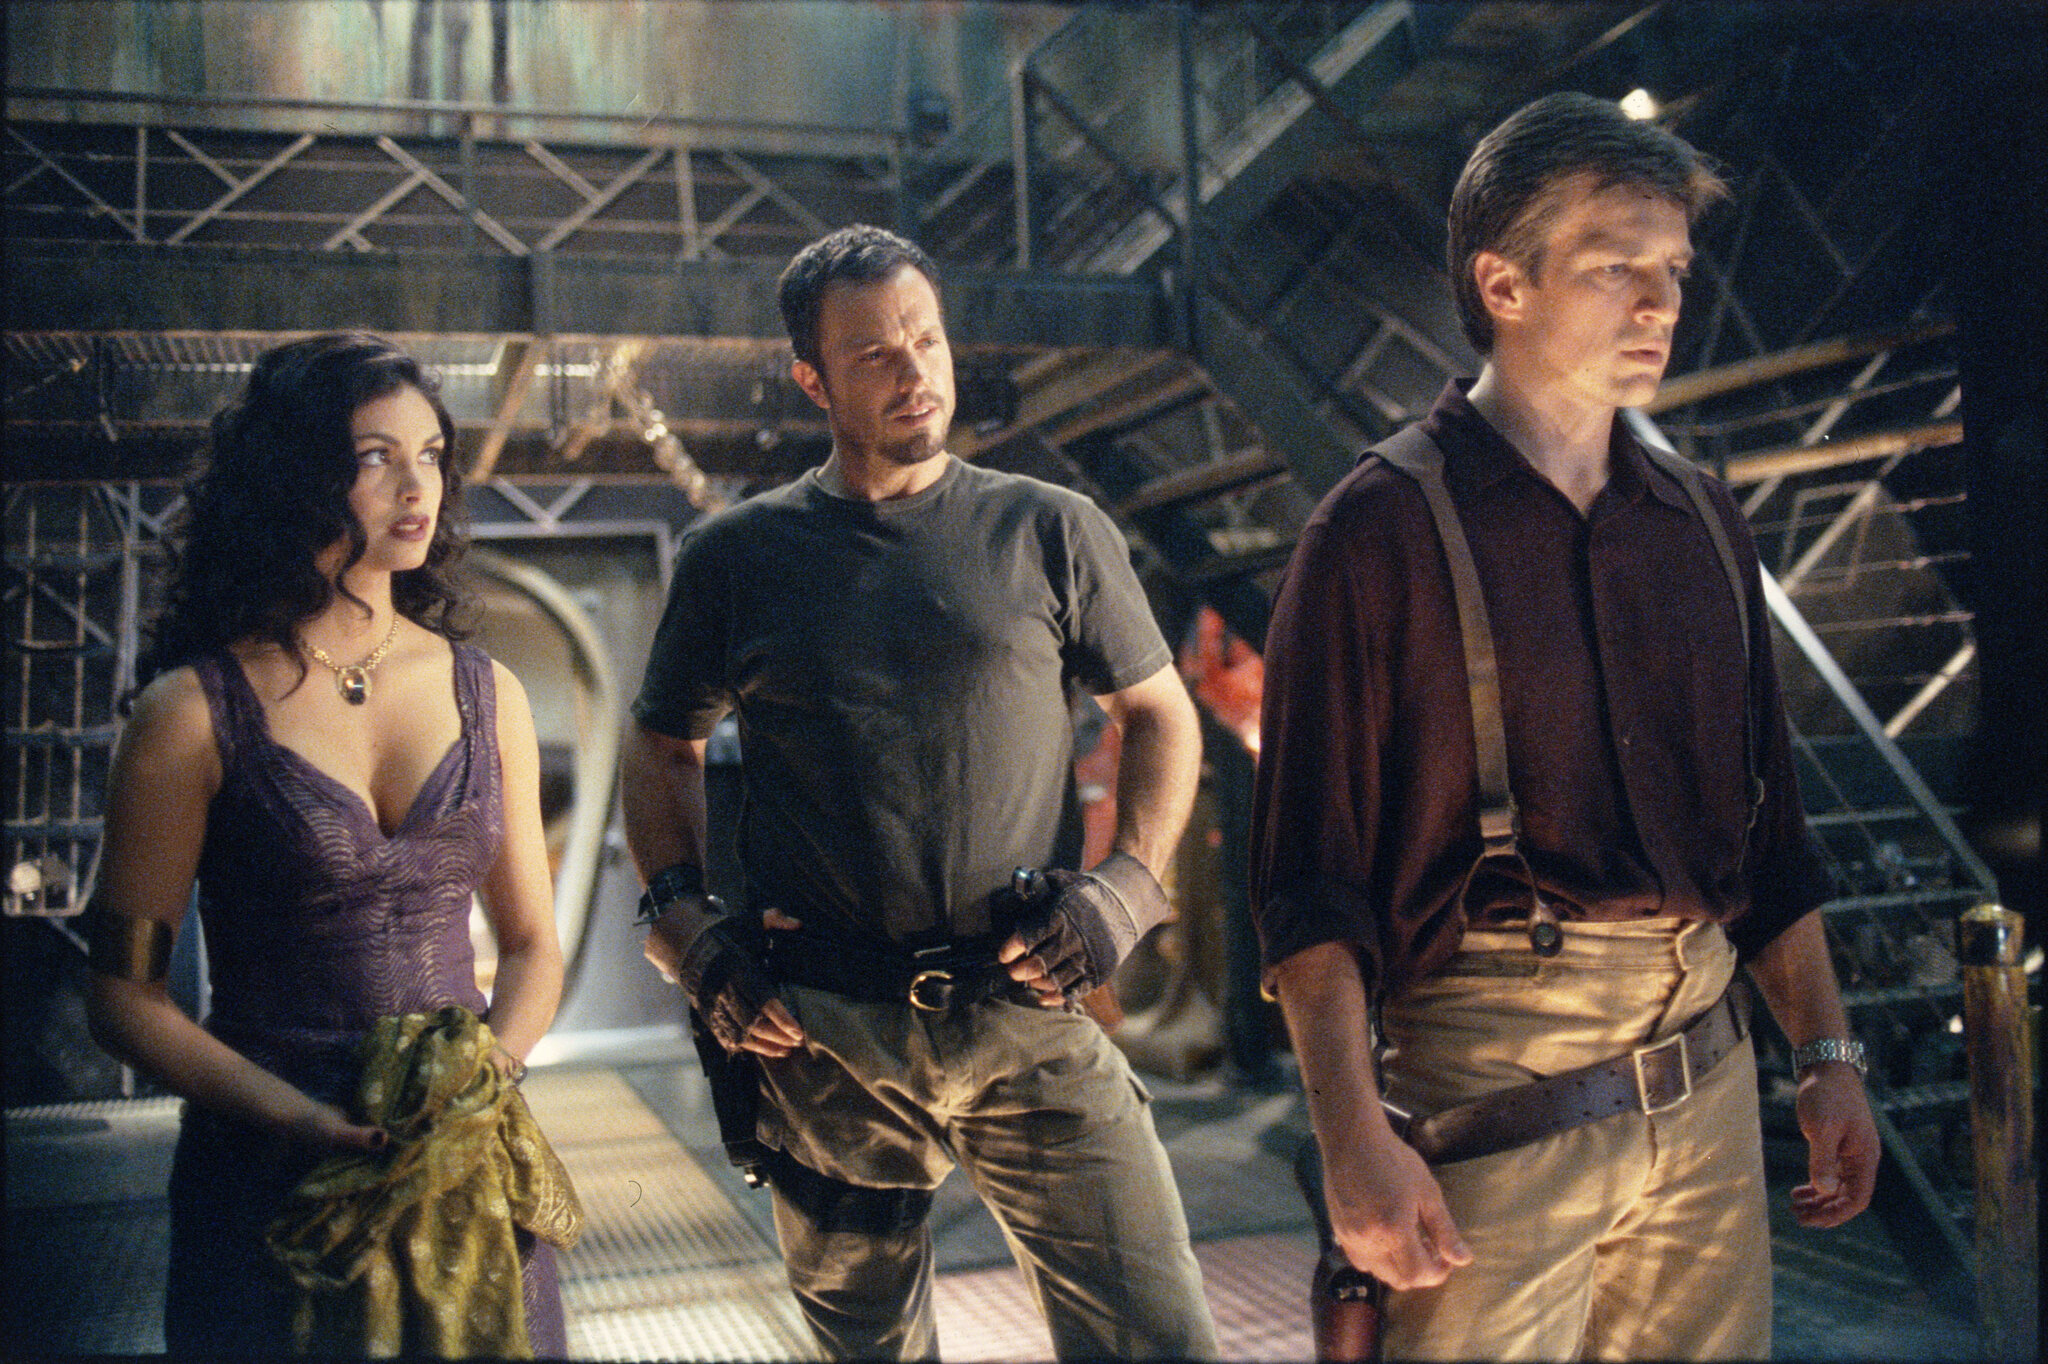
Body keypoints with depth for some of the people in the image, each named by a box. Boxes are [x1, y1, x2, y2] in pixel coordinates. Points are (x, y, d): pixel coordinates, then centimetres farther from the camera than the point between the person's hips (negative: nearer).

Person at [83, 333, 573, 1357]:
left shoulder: (486, 694, 3)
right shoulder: (193, 713, -8)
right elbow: (125, 993, -5)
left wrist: (492, 1065, -10)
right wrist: (306, 1120, -17)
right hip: (269, 1177, -3)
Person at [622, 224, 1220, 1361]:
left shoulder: (1052, 532, 5)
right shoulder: (735, 557, 7)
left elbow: (1161, 715, 11)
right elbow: (661, 746, 16)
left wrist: (1128, 882, -3)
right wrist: (681, 918, 3)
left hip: (1025, 1022, -1)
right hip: (821, 1037, 1)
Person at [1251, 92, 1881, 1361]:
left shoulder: (1703, 522, 11)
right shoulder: (1383, 531, -8)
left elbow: (1767, 824, 17)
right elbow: (1309, 874, -11)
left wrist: (1828, 1054, 14)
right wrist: (1353, 1136, -16)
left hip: (1707, 1082, 6)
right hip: (1493, 1087, -6)